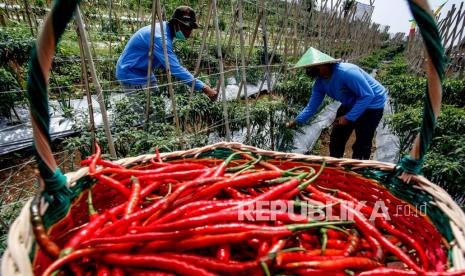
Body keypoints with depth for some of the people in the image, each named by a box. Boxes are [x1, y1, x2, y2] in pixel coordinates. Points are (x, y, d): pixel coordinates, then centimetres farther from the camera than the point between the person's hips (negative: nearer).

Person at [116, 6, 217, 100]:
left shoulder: (165, 30, 0)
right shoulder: (159, 37, -29)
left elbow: (167, 61, 9)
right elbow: (175, 67, -36)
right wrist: (203, 87, -39)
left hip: (144, 72, 9)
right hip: (131, 74, -9)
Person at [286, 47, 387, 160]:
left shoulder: (346, 72, -35)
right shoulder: (320, 83, -10)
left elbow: (368, 95, -30)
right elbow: (312, 106, -3)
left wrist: (348, 117, -28)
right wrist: (297, 121, -11)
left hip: (372, 103, -7)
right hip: (351, 104, 8)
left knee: (362, 144, -7)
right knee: (337, 137, 11)